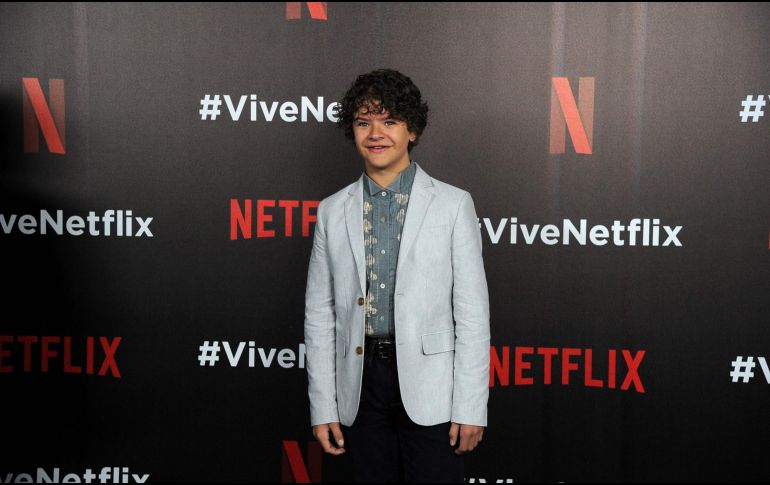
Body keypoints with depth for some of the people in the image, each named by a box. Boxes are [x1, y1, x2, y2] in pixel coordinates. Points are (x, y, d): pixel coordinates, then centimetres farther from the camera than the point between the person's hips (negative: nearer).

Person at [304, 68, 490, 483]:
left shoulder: (452, 204, -1)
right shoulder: (332, 211, 6)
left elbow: (472, 311, -4)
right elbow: (319, 313, 7)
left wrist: (471, 407, -7)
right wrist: (322, 406, 4)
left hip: (429, 387, -2)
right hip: (361, 384, 3)